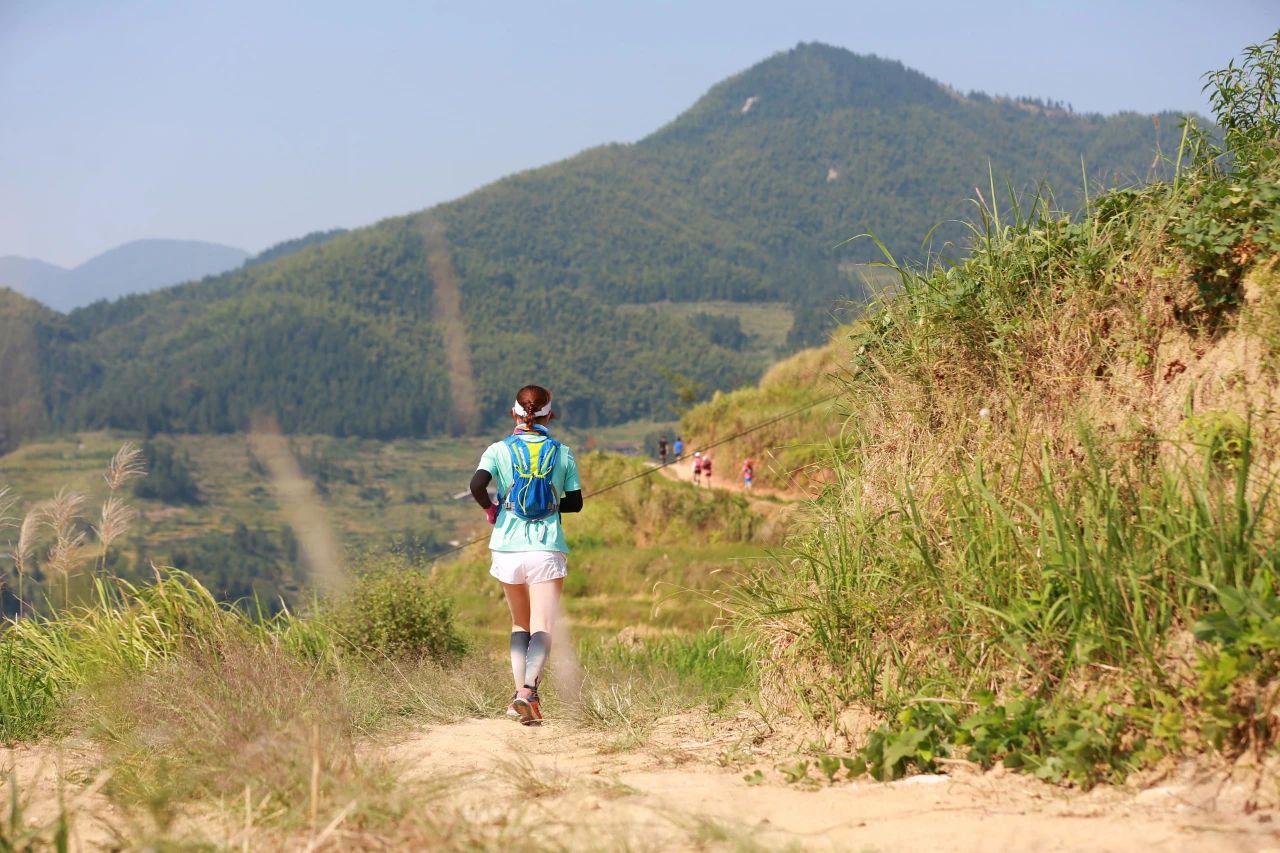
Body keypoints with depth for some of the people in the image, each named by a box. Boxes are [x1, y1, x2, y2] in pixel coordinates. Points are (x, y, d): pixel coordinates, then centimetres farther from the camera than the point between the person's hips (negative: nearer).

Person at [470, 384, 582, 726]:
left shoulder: (499, 450, 1)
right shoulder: (563, 453, 4)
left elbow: (477, 484, -16)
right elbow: (575, 503, 7)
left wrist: (491, 509, 2)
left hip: (508, 547, 1)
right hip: (548, 549, -1)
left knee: (521, 624, 20)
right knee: (542, 628, -6)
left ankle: (520, 693, 10)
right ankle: (528, 691, -29)